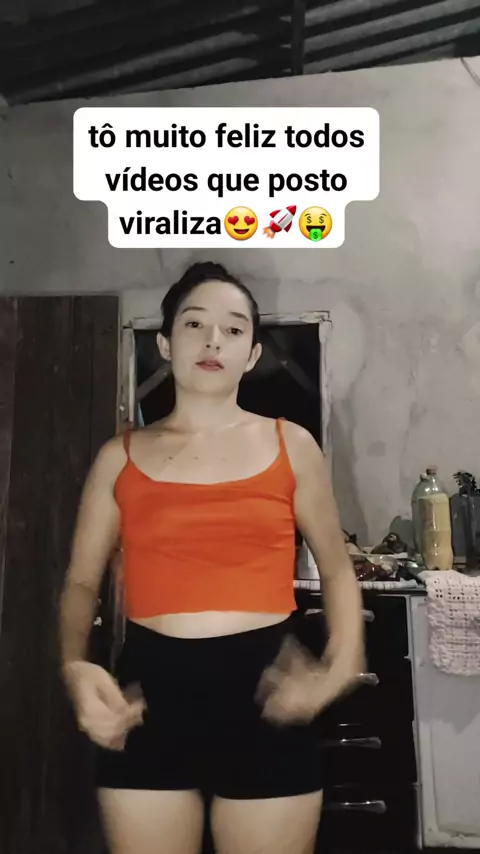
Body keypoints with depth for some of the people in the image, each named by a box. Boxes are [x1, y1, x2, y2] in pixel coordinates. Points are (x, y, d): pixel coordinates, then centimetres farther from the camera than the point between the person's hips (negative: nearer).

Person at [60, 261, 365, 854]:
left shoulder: (291, 446, 2)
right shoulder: (122, 457, 3)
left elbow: (336, 568, 11)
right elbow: (81, 582, 8)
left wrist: (342, 662, -5)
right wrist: (75, 666, -10)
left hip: (261, 689, 0)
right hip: (150, 689, 1)